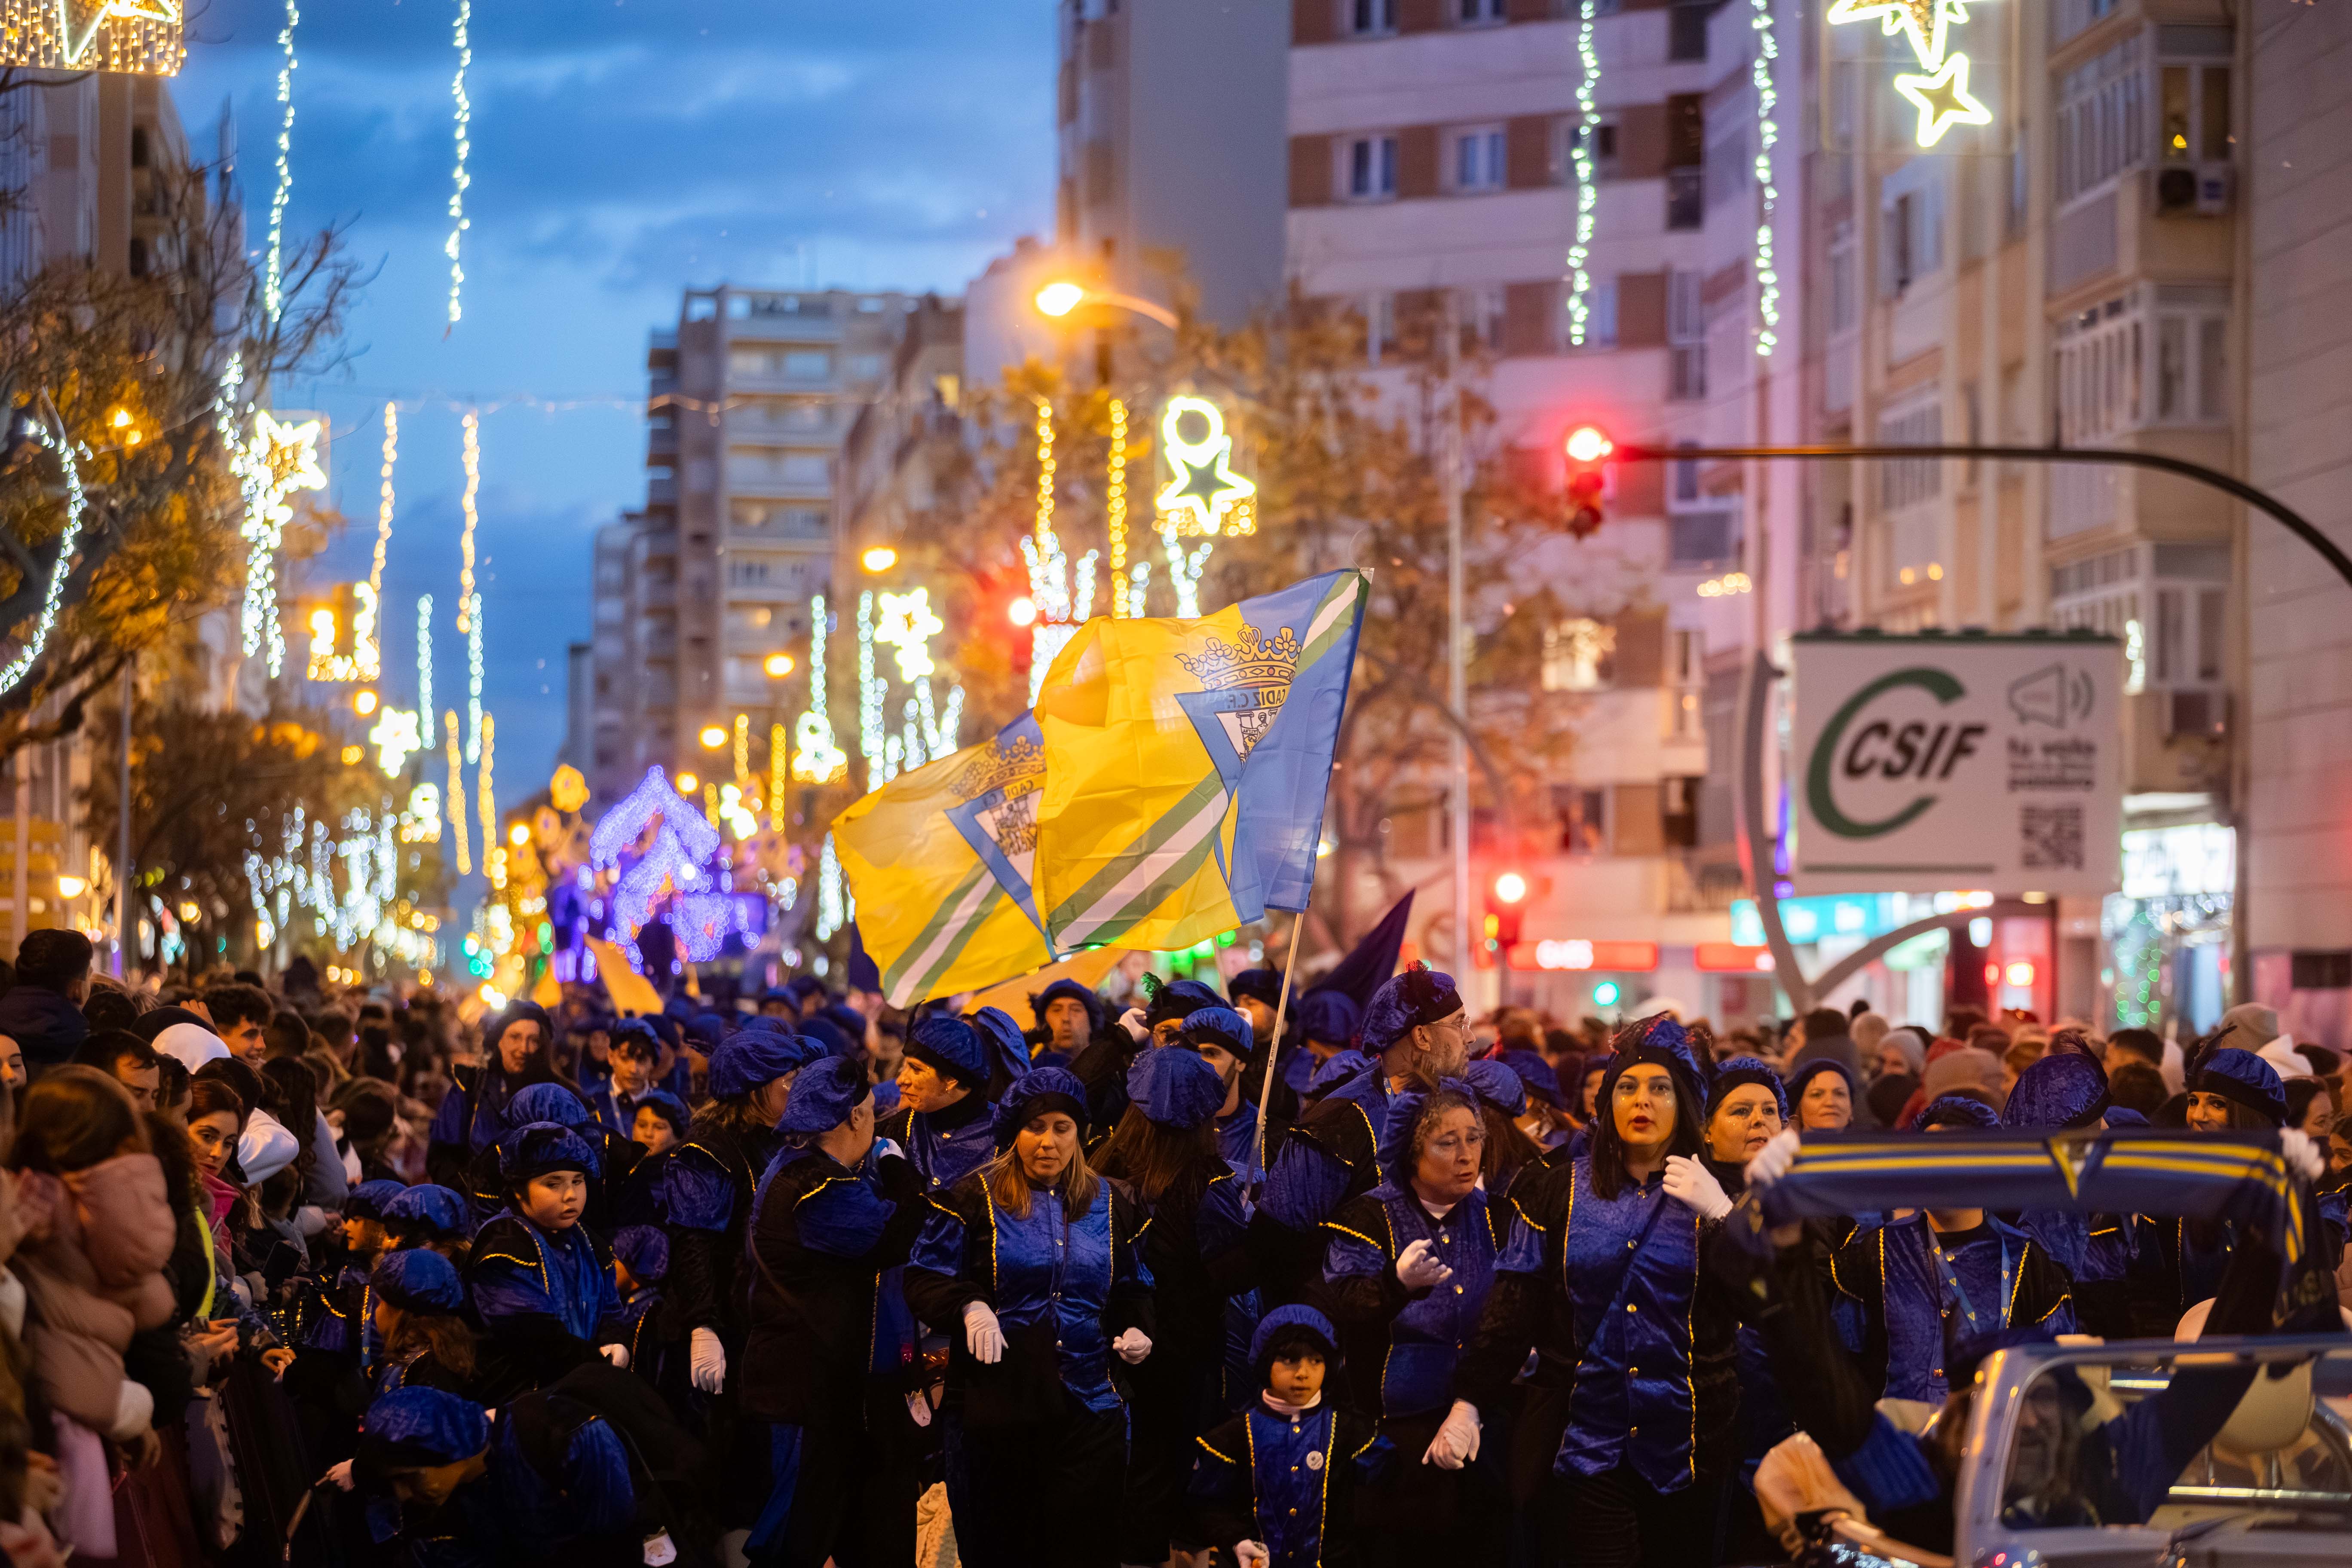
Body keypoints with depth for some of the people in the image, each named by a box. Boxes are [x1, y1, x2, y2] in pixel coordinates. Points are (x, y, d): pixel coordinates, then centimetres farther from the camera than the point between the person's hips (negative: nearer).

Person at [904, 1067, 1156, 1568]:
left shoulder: (1108, 1204, 10)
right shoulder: (974, 1198, -2)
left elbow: (1132, 1286, 20)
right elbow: (925, 1278, -3)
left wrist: (1134, 1327, 0)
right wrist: (970, 1306, -21)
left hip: (1088, 1409, 3)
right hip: (995, 1402, -3)